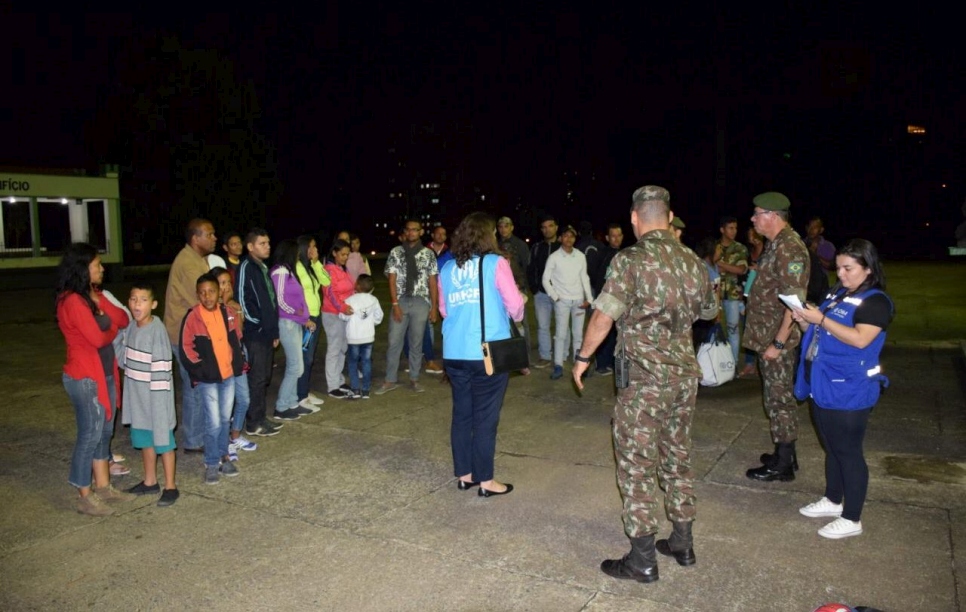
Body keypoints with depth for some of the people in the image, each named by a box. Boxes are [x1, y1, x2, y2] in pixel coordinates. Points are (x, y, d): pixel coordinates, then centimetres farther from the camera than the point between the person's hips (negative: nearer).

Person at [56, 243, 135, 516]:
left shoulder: (94, 295, 11)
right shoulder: (72, 301, -19)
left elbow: (123, 320, 5)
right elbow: (98, 338, -21)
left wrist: (102, 305, -9)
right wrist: (112, 327, -2)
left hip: (105, 374, 9)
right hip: (85, 378, -9)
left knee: (104, 432, 15)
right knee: (90, 435, 0)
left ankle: (103, 487, 27)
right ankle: (85, 497, 12)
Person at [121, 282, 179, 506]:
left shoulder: (157, 330, -19)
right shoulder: (131, 327, 4)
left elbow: (162, 366, -19)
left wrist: (159, 398, -19)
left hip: (156, 395, -7)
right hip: (137, 395, 8)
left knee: (162, 439, 3)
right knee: (144, 438, 18)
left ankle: (170, 486, 15)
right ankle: (150, 481, 34)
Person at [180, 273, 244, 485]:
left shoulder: (227, 312, 1)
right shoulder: (192, 317, -12)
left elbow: (236, 339, 12)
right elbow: (186, 349, -8)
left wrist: (238, 363, 6)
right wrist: (201, 371, -11)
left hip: (229, 375, 4)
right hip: (207, 379, -4)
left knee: (225, 419, 14)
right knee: (213, 423, -4)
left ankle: (223, 456, 29)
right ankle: (211, 463, 11)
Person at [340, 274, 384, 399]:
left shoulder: (350, 300, -13)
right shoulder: (373, 300, -2)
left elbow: (344, 316, -12)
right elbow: (378, 316, -1)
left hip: (353, 337, -3)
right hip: (368, 336, 3)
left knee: (353, 362, 10)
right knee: (366, 362, 10)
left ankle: (355, 389, 7)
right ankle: (365, 390, 10)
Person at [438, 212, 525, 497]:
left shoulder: (447, 269, 8)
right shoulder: (496, 263, -6)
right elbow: (515, 306, -3)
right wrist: (516, 316, 18)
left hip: (454, 353, 5)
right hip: (488, 352, -5)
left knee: (461, 413, 13)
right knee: (485, 417, 3)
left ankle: (464, 475, 23)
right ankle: (485, 481, 11)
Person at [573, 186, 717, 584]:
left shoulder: (631, 260, -14)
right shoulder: (691, 260, 5)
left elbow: (604, 315, -17)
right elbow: (709, 311, 19)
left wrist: (583, 357, -4)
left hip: (645, 379, -7)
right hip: (685, 374, 7)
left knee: (637, 465, 3)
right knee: (677, 458, 19)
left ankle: (642, 560, 10)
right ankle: (682, 543, 31)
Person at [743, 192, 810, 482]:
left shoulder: (789, 248, -19)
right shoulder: (777, 244, 12)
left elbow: (794, 301, -24)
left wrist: (778, 343, -24)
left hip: (777, 339, -10)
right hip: (768, 336, 10)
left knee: (779, 398, -1)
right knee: (778, 396, 17)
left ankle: (783, 465, 10)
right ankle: (785, 454, 29)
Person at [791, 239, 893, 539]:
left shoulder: (876, 301, -12)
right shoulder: (836, 295, 13)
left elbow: (860, 339, -26)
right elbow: (820, 334, 19)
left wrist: (821, 319, -24)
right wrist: (804, 321, -1)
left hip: (849, 393, -8)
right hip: (823, 387, 8)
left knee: (848, 452, 1)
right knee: (832, 448, 19)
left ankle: (851, 519, 13)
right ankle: (832, 500, 35)